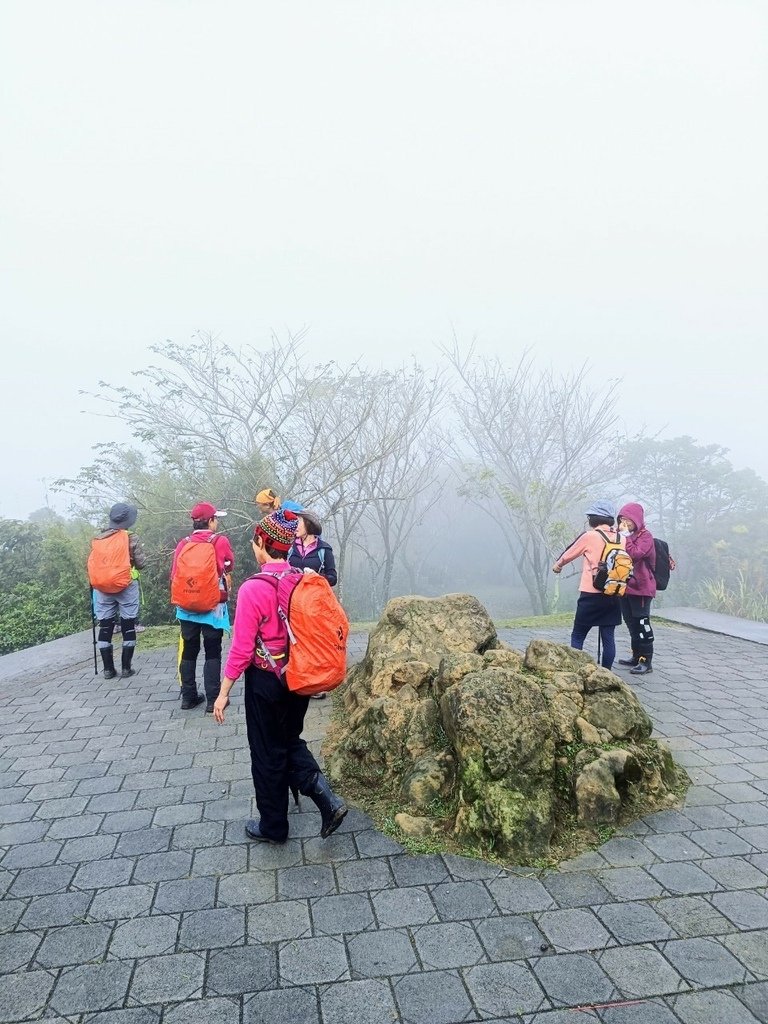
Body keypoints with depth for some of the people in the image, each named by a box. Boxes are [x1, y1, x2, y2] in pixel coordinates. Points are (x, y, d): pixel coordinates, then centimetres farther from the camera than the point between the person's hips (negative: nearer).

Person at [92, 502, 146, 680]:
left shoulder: (99, 539, 5)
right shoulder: (131, 538, -7)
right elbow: (141, 563, -4)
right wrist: (139, 551, 14)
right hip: (127, 586, -3)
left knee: (105, 628, 8)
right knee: (128, 627, 5)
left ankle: (108, 669, 11)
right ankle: (126, 668, 7)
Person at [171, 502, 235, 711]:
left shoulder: (183, 544, 0)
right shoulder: (220, 541, -9)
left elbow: (175, 575, 4)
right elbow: (229, 567, 7)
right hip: (213, 606, -3)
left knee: (189, 651, 12)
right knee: (212, 653, 4)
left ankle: (188, 697, 18)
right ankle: (213, 699, 4)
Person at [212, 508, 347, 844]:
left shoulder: (253, 589, -22)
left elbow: (241, 649, -18)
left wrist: (224, 692, -7)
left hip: (266, 681, -5)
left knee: (268, 753, 13)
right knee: (291, 741, 25)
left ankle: (273, 826, 29)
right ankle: (327, 799, 10)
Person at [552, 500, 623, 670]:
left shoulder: (590, 536, -6)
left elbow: (569, 554, 8)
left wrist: (558, 565, 26)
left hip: (591, 594, -4)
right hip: (614, 596, 5)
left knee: (577, 637, 4)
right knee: (608, 638, 6)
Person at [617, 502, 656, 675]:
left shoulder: (645, 536, -9)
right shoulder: (626, 535, 14)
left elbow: (635, 554, -26)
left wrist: (625, 537, -20)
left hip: (641, 587, -9)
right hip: (626, 586, 9)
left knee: (641, 623, -7)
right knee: (631, 622, 15)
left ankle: (646, 661, -2)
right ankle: (636, 656, 26)